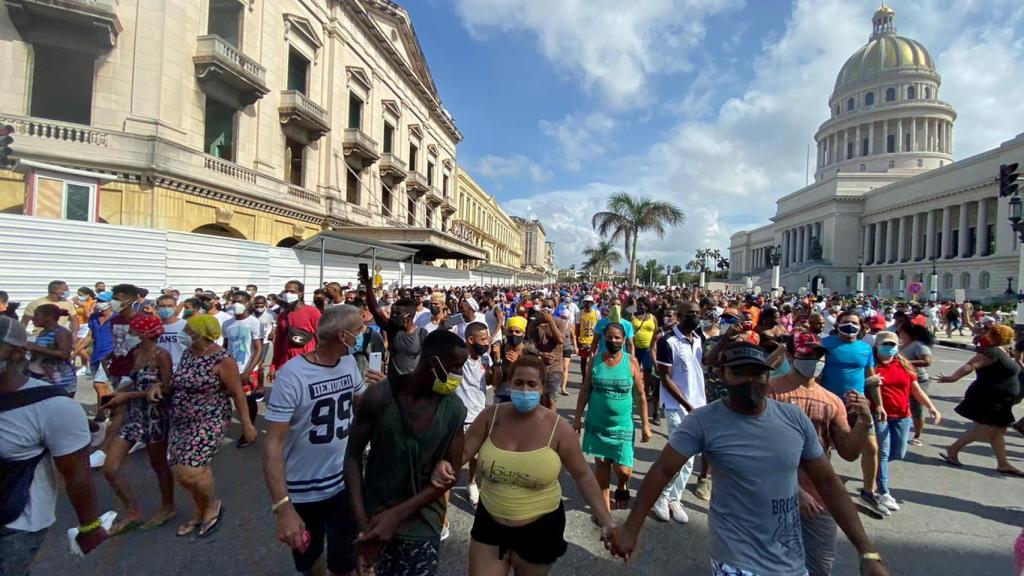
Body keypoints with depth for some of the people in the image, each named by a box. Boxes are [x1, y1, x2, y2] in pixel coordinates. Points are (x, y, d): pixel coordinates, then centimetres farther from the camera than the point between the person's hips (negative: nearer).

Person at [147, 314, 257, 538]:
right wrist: (159, 386, 1)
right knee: (180, 470, 12)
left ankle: (213, 505, 13)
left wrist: (246, 424, -16)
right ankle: (200, 511, 35)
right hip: (181, 421, 8)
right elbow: (178, 384, 21)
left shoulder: (222, 360, -17)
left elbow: (237, 393, -15)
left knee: (188, 469, -16)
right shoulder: (187, 354, 6)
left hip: (208, 422, -8)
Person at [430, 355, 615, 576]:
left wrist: (606, 522, -10)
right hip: (490, 522, 2)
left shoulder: (558, 429, -17)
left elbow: (582, 475, -7)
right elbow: (462, 452, -7)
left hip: (540, 529, -1)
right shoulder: (491, 416, -12)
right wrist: (443, 466, -29)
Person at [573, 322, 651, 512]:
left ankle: (622, 488, 33)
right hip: (597, 424, 2)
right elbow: (585, 391, 3)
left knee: (623, 470, -3)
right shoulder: (595, 361, -4)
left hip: (622, 425, -1)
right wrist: (577, 418, 1)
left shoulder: (631, 361, -8)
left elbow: (641, 395, -3)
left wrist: (645, 425, -3)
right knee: (601, 465, 10)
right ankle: (605, 506, 30)